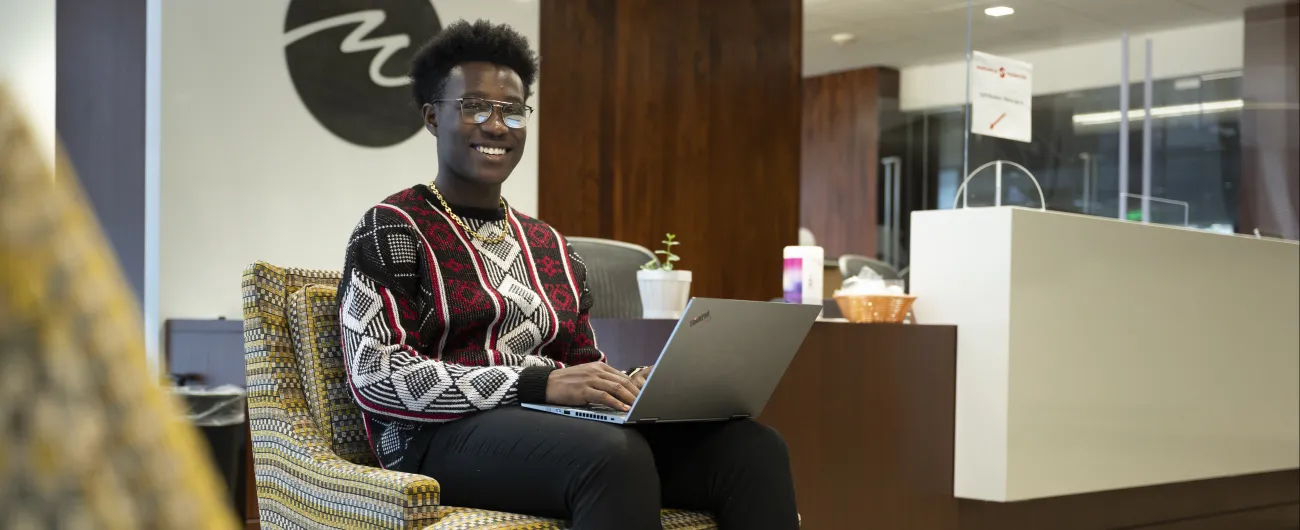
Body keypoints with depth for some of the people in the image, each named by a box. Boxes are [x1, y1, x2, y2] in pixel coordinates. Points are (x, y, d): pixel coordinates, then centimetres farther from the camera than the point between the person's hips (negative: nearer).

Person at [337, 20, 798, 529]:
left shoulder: (550, 245, 20)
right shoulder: (392, 229, 1)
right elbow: (375, 374, -12)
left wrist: (629, 384, -4)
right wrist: (539, 385, -20)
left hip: (557, 425, 6)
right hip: (446, 436, -6)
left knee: (751, 447, -20)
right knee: (616, 454, -39)